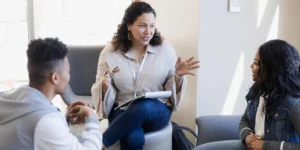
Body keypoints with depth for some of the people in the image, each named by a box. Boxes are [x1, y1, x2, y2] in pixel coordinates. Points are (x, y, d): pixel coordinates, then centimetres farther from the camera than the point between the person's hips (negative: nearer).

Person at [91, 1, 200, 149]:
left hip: (157, 111, 1)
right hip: (123, 111, -1)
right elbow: (101, 89, 3)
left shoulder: (165, 49, 2)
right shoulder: (110, 52, 1)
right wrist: (105, 85, -19)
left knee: (142, 107, -36)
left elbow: (172, 88, 7)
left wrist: (178, 76, -13)